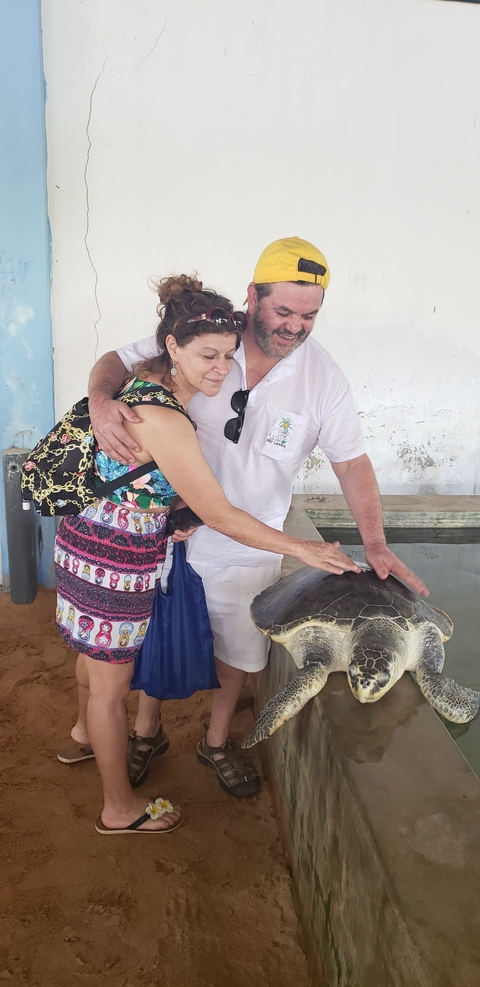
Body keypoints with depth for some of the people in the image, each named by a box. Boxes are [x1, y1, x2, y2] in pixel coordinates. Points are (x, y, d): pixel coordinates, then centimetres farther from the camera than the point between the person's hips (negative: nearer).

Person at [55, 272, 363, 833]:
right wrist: (301, 549, -17)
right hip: (115, 559, -9)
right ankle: (120, 809, 31)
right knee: (111, 684, 9)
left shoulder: (149, 379, -3)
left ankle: (89, 735, 60)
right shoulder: (164, 420, -31)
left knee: (96, 655, 32)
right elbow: (219, 517, -26)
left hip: (90, 536, 9)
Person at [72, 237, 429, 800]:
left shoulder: (322, 376, -11)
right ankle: (147, 731, 44)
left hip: (248, 546, 1)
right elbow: (117, 360, -7)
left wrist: (375, 543, -19)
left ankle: (216, 742, 44)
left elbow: (351, 462, -7)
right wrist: (101, 400, -31)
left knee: (238, 649, 17)